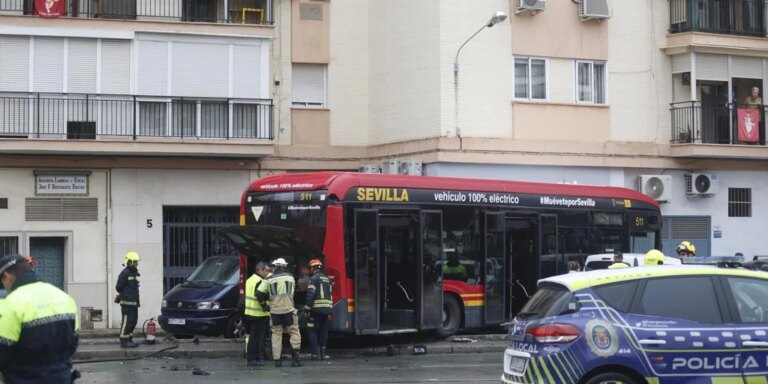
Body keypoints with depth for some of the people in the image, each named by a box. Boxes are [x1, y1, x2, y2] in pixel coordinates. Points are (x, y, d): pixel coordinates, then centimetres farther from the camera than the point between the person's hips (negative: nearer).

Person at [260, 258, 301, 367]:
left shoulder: (270, 280, 0)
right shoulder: (290, 278, 4)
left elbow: (259, 294, -6)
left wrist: (264, 303, 9)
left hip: (275, 311, 1)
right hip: (288, 310, -1)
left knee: (276, 335, 9)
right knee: (294, 333, 6)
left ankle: (277, 360, 7)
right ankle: (295, 358, -4)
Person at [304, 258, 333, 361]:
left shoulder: (315, 278, -7)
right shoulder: (327, 278, 17)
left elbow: (310, 294, -15)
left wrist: (307, 309, -12)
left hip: (316, 309, -7)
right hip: (327, 309, 7)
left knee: (312, 331, 0)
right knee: (323, 331, 12)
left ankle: (316, 353, -6)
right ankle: (322, 353, 10)